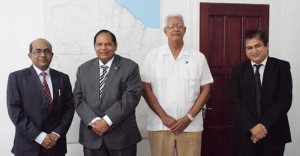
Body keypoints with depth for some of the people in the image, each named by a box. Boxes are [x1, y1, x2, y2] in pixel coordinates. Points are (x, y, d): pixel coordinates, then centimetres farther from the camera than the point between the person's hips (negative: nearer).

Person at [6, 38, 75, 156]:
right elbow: (15, 111, -10)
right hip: (28, 146, -2)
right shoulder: (16, 77, -4)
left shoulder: (62, 78, 5)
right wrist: (40, 136, -15)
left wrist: (57, 133, -9)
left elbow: (69, 107, 3)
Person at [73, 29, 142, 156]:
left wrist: (108, 120, -16)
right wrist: (94, 121, -12)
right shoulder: (83, 69, 10)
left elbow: (131, 96, -10)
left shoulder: (130, 67, -1)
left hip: (122, 135, -2)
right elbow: (78, 99, 4)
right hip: (91, 136, 3)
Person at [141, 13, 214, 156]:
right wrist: (164, 117, -9)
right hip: (159, 125, 0)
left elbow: (205, 90, 4)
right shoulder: (152, 57, 3)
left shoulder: (198, 57, 5)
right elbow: (146, 89, 0)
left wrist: (188, 118, -6)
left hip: (191, 126, 1)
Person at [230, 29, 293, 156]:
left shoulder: (282, 67, 1)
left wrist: (265, 125, -14)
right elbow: (236, 101, -4)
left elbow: (285, 100, -7)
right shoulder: (238, 70, 5)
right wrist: (252, 126, -15)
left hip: (274, 132, -1)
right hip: (245, 132, 1)